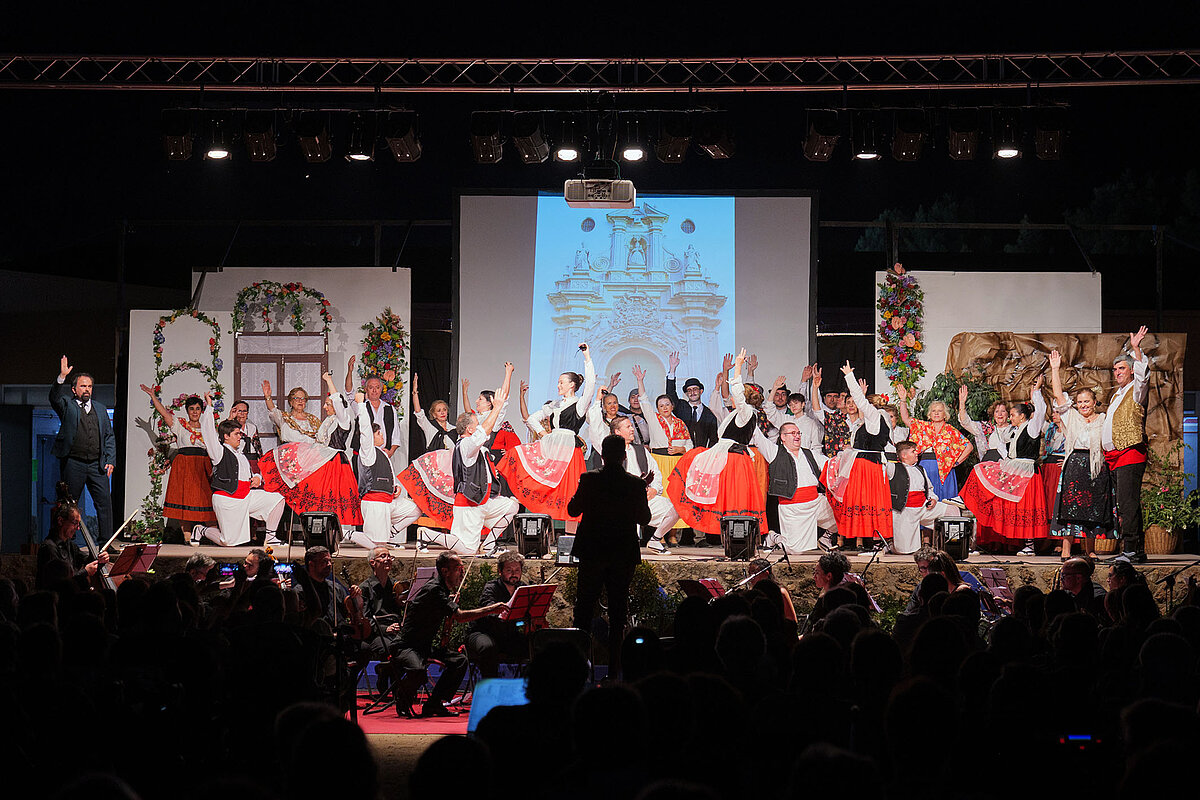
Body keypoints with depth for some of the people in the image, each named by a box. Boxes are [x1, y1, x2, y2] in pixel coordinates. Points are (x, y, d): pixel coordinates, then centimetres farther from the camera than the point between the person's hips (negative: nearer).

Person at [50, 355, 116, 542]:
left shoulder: (100, 409, 17)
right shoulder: (67, 406, 5)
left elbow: (109, 436, 17)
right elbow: (55, 398, -17)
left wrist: (110, 461, 6)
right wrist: (62, 377, -31)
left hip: (97, 464, 3)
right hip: (73, 463, -3)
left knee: (105, 502, -4)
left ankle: (105, 541, 1)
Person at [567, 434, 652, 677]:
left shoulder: (589, 479, -9)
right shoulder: (635, 484, -7)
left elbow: (573, 510, 0)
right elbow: (644, 519, 3)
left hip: (592, 553, -1)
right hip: (623, 555, 1)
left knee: (585, 605, 8)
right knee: (618, 611, 8)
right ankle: (614, 664, 7)